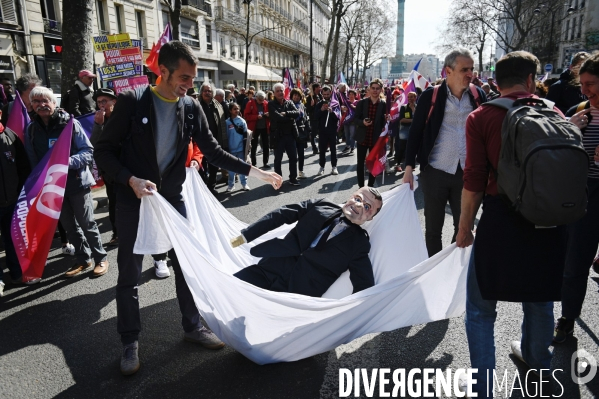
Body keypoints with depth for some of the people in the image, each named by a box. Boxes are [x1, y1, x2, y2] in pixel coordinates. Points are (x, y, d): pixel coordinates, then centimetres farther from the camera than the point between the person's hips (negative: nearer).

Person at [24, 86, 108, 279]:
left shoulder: (70, 123, -9)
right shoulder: (31, 129, 4)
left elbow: (88, 151, -10)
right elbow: (32, 160, 11)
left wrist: (68, 161, -25)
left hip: (77, 182, -5)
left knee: (86, 223, 4)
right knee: (69, 226, 14)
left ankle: (100, 258, 19)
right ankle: (83, 259, 29)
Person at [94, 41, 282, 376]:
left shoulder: (192, 108, -1)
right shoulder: (132, 102, -11)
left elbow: (213, 151, 3)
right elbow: (105, 151, -8)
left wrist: (256, 172, -2)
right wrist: (132, 180, -23)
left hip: (174, 198, 3)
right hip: (135, 199, -3)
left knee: (187, 264, 9)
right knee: (130, 274, 6)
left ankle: (193, 326, 29)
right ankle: (130, 342, 24)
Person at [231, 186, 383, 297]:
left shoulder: (359, 242, 8)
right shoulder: (322, 204, 12)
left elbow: (365, 287, 1)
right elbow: (281, 215, 11)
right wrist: (243, 236, 8)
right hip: (271, 268, 3)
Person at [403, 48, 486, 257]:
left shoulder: (478, 95, 3)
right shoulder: (430, 95, -5)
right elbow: (415, 132, -2)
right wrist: (409, 167, -6)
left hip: (467, 173, 3)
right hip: (435, 172, -2)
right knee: (433, 228, 10)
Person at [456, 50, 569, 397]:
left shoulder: (482, 118, -7)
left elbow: (475, 181, -11)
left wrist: (465, 225, 1)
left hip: (501, 220, -4)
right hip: (550, 220, 5)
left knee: (481, 307, 8)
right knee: (540, 297, 26)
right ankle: (537, 360, 49)